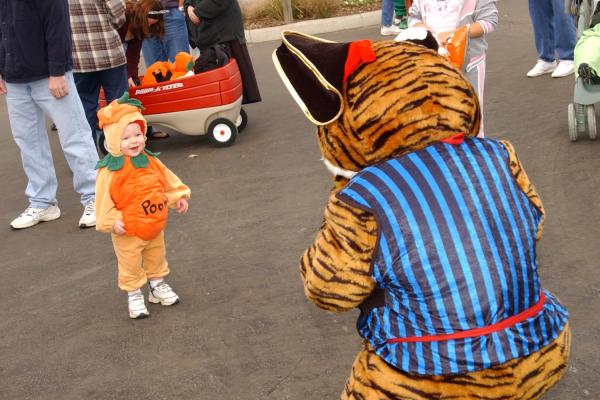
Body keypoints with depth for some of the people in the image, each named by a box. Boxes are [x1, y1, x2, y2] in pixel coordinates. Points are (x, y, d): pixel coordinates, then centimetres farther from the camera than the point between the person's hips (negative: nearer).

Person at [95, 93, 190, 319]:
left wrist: (178, 197, 8)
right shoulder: (110, 171, -22)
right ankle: (134, 295, 26)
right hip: (128, 233, -6)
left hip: (155, 226, 6)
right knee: (131, 265, 9)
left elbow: (167, 180, 11)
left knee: (156, 258, 23)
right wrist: (111, 221, -21)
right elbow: (104, 200, -18)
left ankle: (158, 285, 44)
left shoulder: (150, 161, -3)